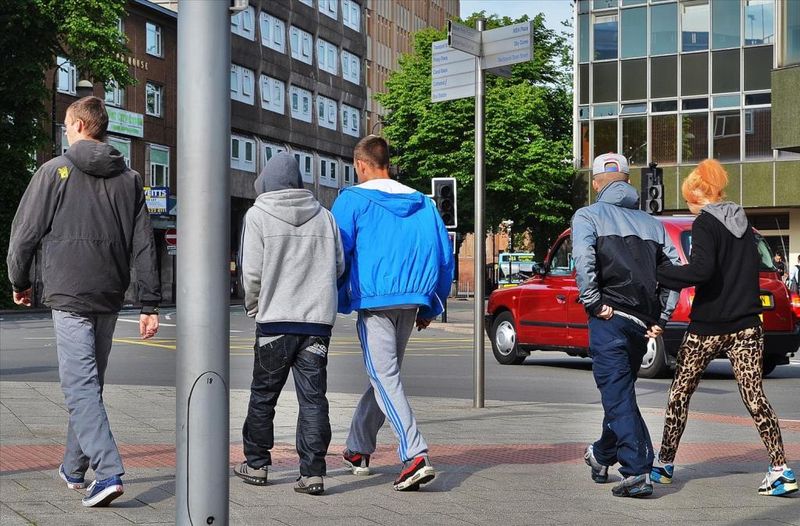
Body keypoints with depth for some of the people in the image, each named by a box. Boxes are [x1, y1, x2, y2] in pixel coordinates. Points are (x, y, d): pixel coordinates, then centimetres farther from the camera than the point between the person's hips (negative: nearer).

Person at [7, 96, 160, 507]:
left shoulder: (55, 171, -2)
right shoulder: (129, 179, 10)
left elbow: (25, 233, -1)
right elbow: (144, 246, 6)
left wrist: (19, 282, 15)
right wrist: (150, 305, 6)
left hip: (69, 295, -5)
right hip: (109, 297, 5)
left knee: (80, 384, -7)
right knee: (91, 383, 16)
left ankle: (108, 471, -19)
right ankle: (74, 467, 28)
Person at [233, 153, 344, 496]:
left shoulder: (258, 216, -4)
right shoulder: (323, 216, 8)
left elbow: (252, 272, -7)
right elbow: (339, 266, 10)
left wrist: (253, 306, 9)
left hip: (275, 321, -2)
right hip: (319, 320, 3)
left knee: (262, 396, 13)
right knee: (313, 398, 4)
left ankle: (256, 464, 23)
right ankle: (313, 472, -1)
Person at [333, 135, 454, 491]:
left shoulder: (353, 199, -2)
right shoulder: (422, 203, 12)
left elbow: (337, 252, -7)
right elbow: (444, 256, 11)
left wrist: (336, 301, 5)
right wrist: (431, 307, 17)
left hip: (374, 302, -6)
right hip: (410, 303, 6)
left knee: (385, 379, -6)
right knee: (384, 376, 18)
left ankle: (415, 456, -20)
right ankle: (357, 449, 31)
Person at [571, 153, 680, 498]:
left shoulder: (589, 216, 2)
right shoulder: (651, 223, 18)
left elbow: (583, 258, -18)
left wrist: (593, 303, -12)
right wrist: (662, 318, 10)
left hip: (611, 318, -6)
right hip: (643, 323, 6)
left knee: (618, 395, -5)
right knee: (619, 391, 20)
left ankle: (638, 472, -12)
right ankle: (601, 455, 37)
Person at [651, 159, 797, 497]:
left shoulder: (705, 223, -10)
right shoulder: (743, 222, 13)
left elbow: (701, 270, -23)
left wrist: (656, 273, -17)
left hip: (708, 327, -6)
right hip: (746, 325, 6)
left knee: (680, 393, 9)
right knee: (754, 396, 2)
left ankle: (664, 464, 17)